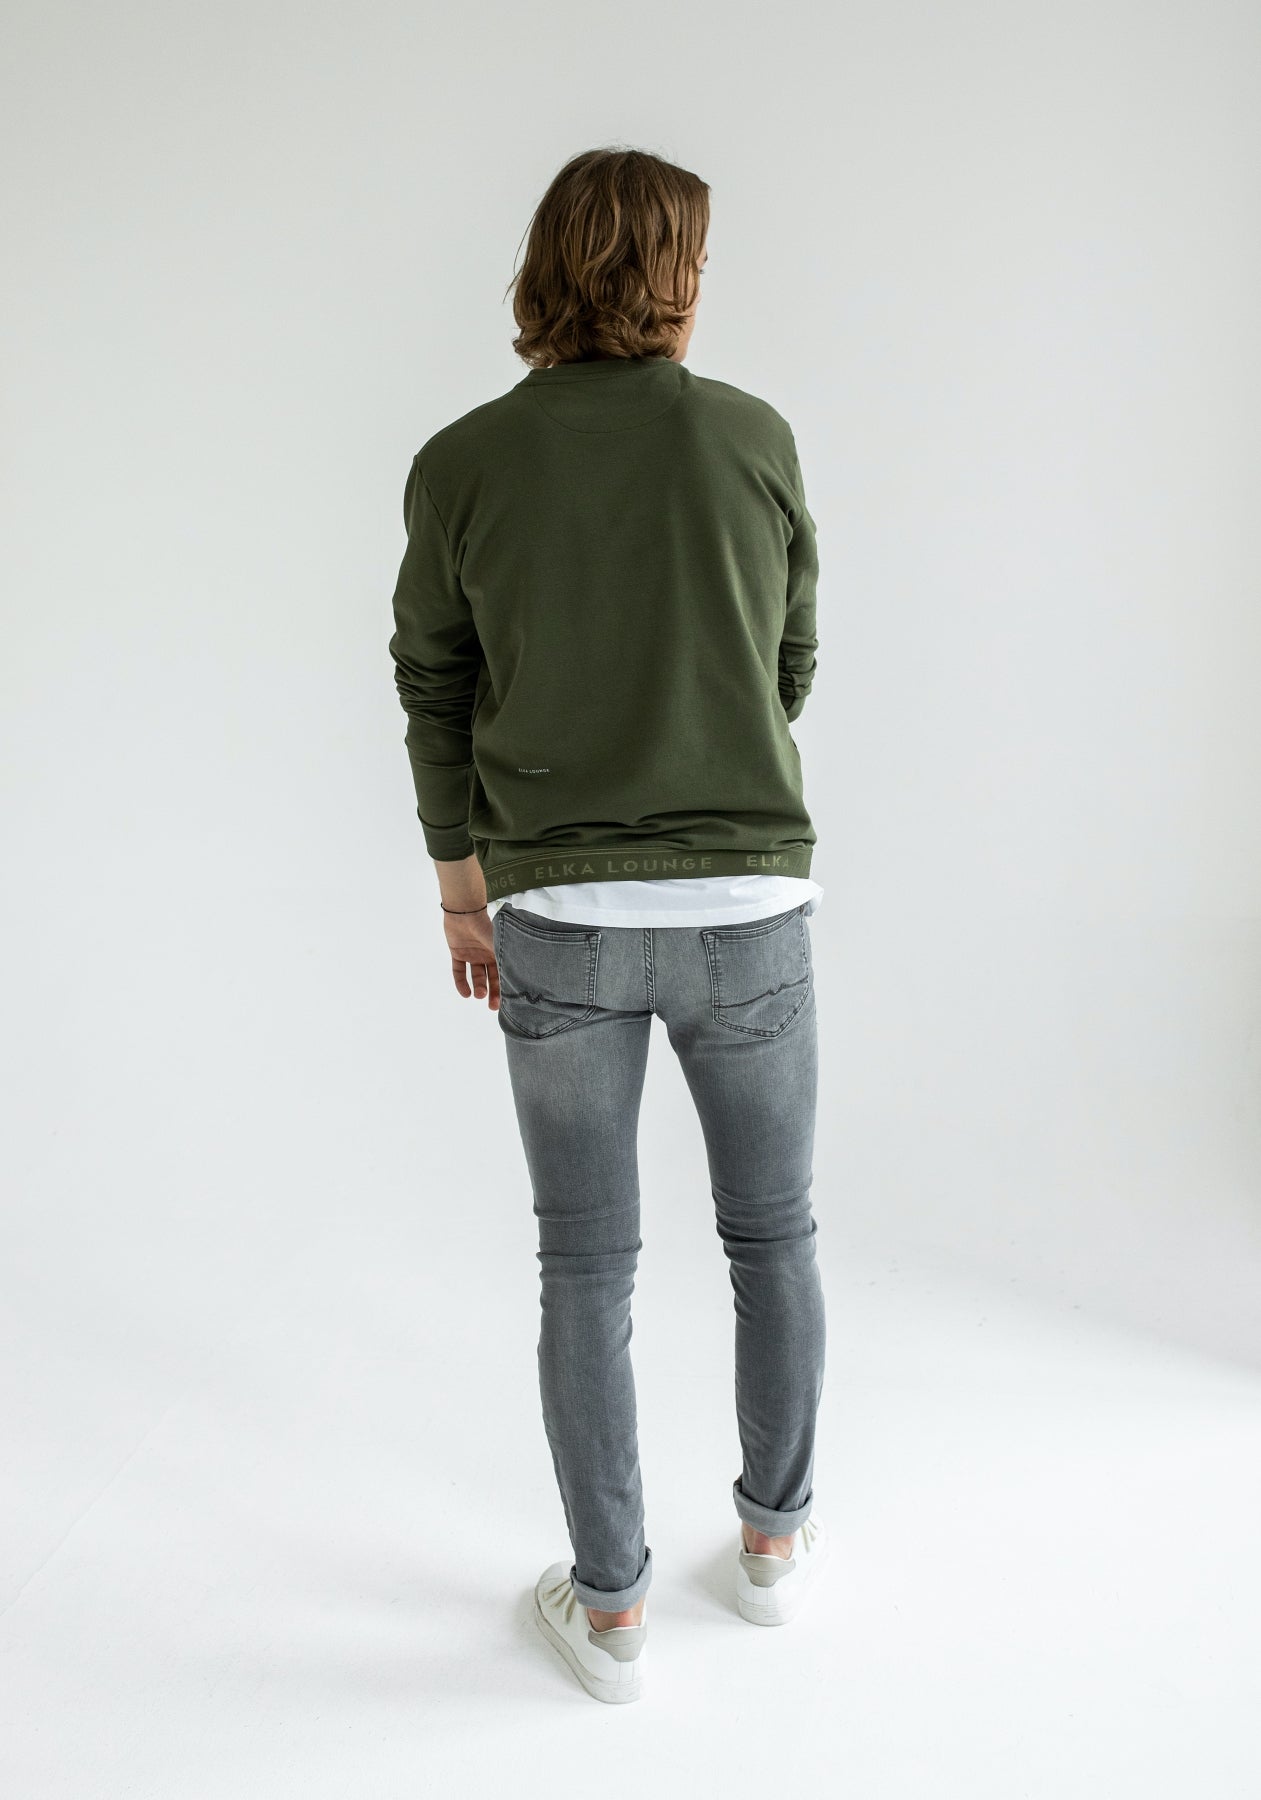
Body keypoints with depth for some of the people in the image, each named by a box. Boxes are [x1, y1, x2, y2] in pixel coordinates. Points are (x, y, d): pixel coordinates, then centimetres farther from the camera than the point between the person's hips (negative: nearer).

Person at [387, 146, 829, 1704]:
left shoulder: (459, 465, -1)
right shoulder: (754, 438, -1)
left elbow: (434, 695, 4)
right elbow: (792, 669, 8)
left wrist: (463, 890, 14)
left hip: (557, 920, 0)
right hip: (747, 908, 0)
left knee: (586, 1267, 13)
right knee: (772, 1235, 20)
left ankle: (610, 1604, 27)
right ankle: (775, 1537, 38)